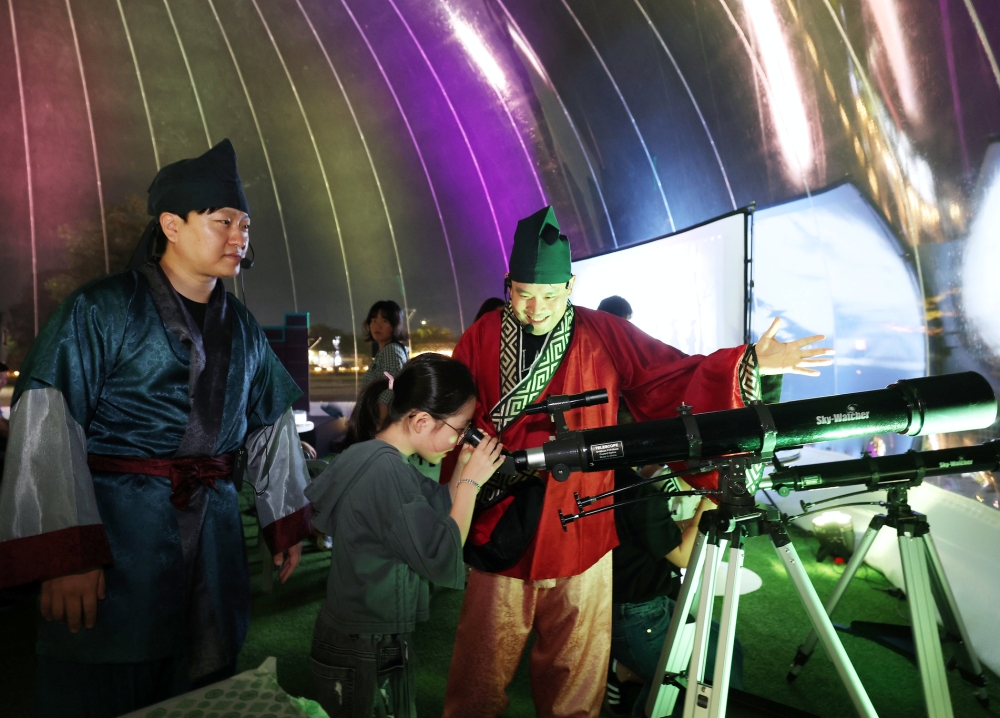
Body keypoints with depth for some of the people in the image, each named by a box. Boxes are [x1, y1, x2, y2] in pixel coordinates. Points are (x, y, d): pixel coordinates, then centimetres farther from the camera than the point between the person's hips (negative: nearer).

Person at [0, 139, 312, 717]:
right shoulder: (102, 309, -6)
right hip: (117, 534, -4)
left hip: (214, 537, 5)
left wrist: (286, 523, 14)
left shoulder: (244, 330, 10)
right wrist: (65, 557, -18)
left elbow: (273, 427, 16)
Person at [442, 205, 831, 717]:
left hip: (581, 537, 1)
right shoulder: (480, 340, -1)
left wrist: (749, 364, -12)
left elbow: (675, 382, -1)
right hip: (499, 536, 0)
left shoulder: (605, 336, 0)